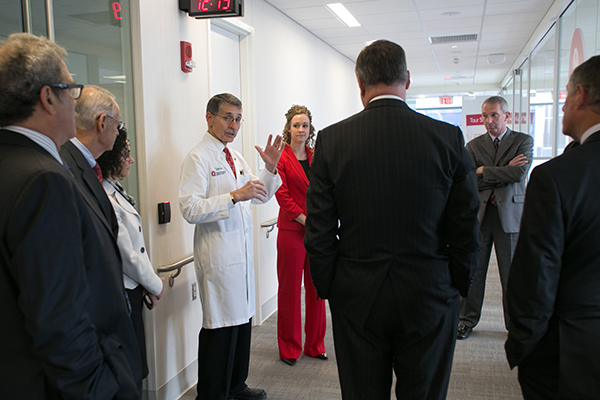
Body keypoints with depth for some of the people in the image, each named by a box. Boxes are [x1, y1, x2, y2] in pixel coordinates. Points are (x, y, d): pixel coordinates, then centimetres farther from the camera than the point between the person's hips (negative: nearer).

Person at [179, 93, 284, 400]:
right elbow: (190, 210, -19)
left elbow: (261, 196, 20)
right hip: (218, 255, -8)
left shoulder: (235, 157, 15)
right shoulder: (198, 158, -10)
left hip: (242, 251, 8)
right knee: (220, 328, 0)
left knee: (242, 320, 15)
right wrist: (235, 196, -24)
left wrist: (270, 169, 3)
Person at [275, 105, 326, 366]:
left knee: (316, 289, 10)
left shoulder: (316, 158, 12)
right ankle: (289, 348, 19)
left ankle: (314, 345, 25)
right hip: (292, 232, -5)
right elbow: (282, 195, -9)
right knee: (290, 290, 5)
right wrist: (305, 220, -15)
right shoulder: (281, 158, -3)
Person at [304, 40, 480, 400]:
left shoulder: (331, 140, -8)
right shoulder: (449, 137, -7)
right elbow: (466, 228, -3)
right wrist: (458, 287, 10)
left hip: (357, 300, 0)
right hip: (429, 299, 0)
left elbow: (319, 231, -5)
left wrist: (327, 288, 6)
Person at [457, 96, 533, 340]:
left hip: (510, 214, -2)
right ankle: (468, 320, 22)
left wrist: (485, 171, -8)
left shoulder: (523, 141, 4)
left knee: (512, 274, 6)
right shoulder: (473, 145, 9)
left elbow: (519, 174, -13)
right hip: (479, 215, 2)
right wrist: (505, 172, -10)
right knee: (473, 271, 7)